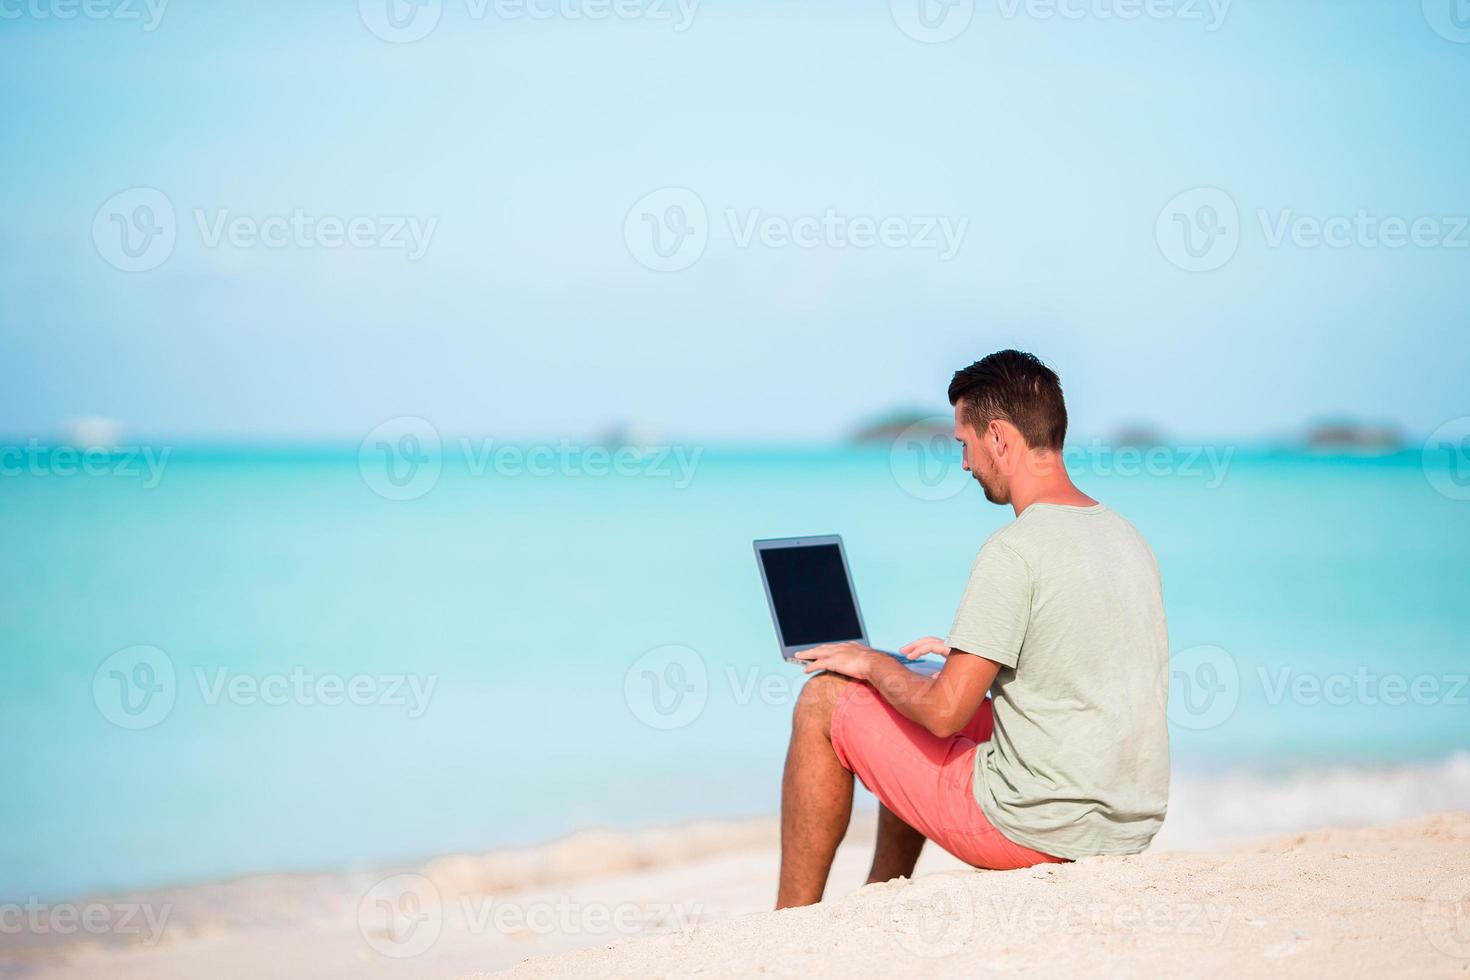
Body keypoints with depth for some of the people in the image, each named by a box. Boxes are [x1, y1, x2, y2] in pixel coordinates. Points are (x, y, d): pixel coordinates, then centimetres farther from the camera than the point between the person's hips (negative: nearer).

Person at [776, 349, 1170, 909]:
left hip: (1037, 830, -9)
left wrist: (875, 665, 0)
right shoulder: (1128, 539, 8)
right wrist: (971, 657, 24)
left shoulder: (1015, 551, -18)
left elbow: (945, 712, -19)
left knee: (824, 700, 5)